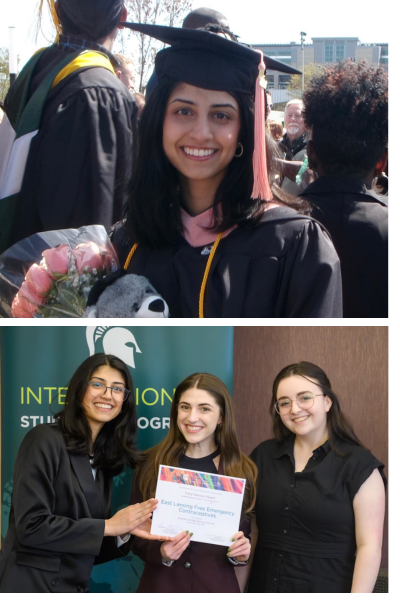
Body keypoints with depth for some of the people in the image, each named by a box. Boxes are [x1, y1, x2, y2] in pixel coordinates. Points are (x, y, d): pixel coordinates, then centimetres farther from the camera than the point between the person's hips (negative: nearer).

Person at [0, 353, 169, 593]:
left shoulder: (105, 459, 9)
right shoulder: (45, 439, -10)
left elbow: (86, 548, 11)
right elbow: (31, 525, -19)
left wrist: (123, 532, -7)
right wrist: (108, 526, -13)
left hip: (76, 588, 7)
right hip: (31, 585, -7)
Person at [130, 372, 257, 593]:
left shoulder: (242, 470, -2)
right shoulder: (152, 463, -5)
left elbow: (244, 532, 7)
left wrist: (241, 553, -13)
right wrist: (160, 552, -18)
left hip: (217, 588, 1)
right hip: (160, 586, -1)